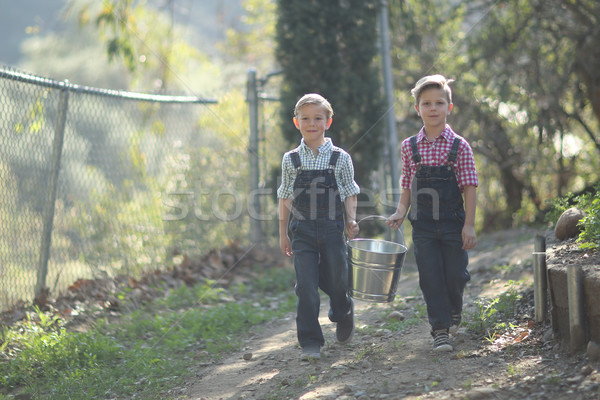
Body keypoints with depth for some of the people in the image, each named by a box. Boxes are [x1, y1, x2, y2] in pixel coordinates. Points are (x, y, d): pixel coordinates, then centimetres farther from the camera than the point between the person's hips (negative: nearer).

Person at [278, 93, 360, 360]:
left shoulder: (340, 158, 1)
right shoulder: (291, 160, 3)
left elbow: (349, 194, 6)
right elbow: (285, 198, 8)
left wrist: (351, 219, -10)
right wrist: (283, 233, 8)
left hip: (332, 229, 0)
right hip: (302, 230, 0)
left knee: (336, 279, 8)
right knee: (306, 286, -5)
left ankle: (343, 314, 41)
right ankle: (310, 342, 0)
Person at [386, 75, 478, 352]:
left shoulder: (459, 146, -3)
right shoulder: (410, 147, 3)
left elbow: (469, 187, -4)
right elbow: (407, 186, 10)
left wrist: (469, 225, -8)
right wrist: (400, 213, -5)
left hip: (453, 222, -1)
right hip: (423, 225, 1)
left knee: (456, 276, 6)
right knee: (431, 279, -2)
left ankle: (454, 312, 36)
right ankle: (440, 329, 5)